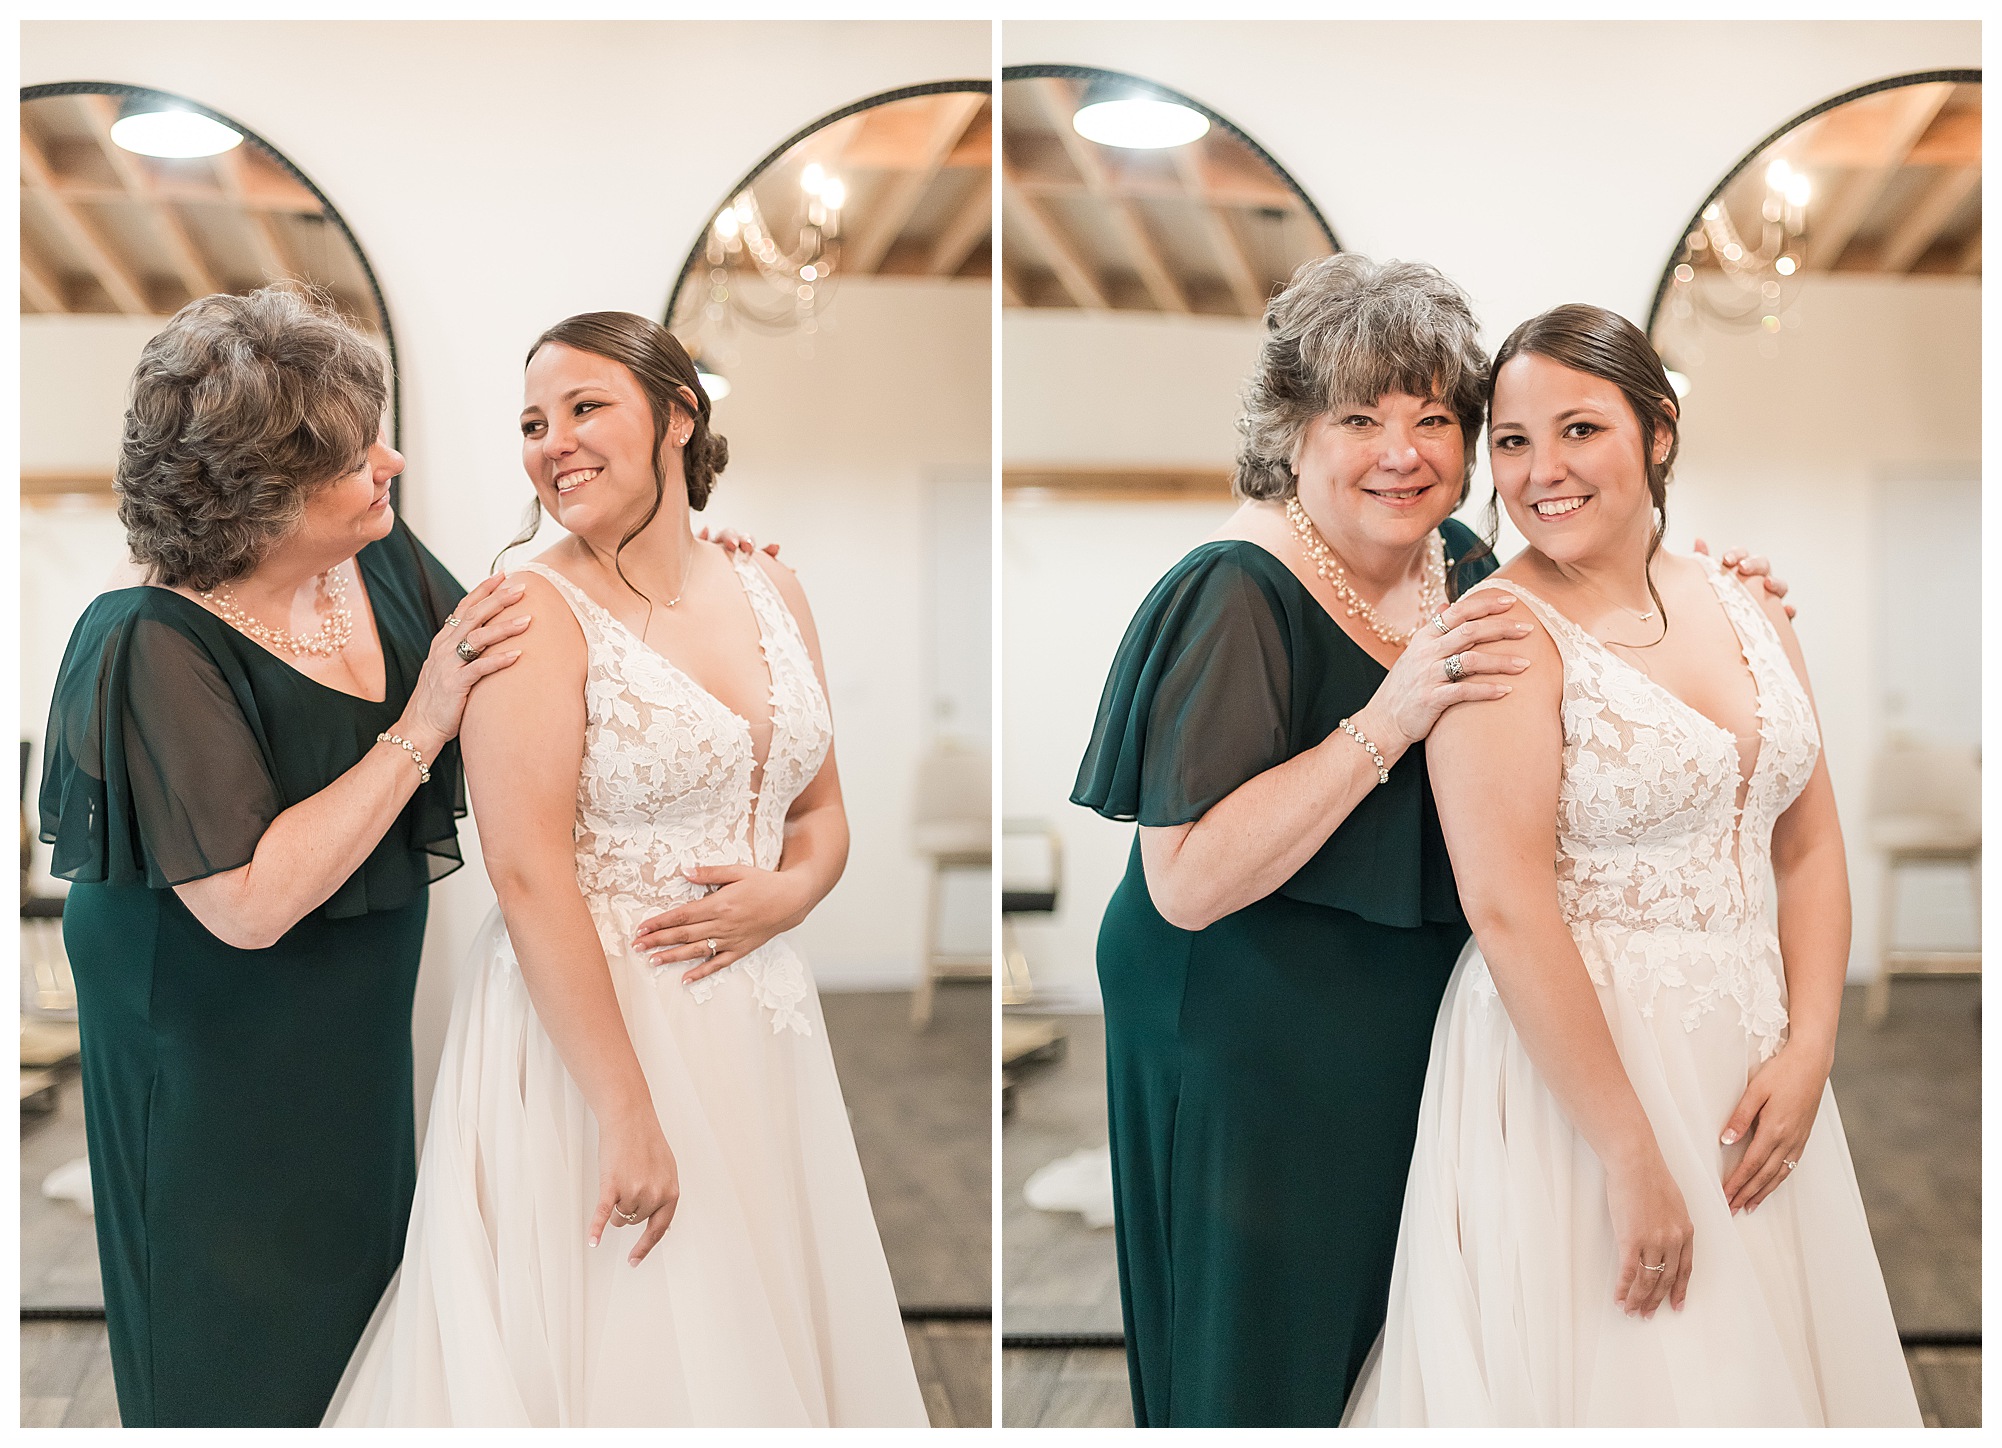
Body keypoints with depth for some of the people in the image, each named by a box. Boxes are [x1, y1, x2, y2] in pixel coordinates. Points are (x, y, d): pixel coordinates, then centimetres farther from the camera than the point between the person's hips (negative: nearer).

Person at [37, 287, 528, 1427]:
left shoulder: (378, 554, -10)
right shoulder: (152, 648, -28)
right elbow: (249, 905, -32)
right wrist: (418, 730, -31)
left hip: (360, 1026, 6)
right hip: (214, 1063, -6)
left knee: (354, 1292, 25)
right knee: (240, 1353, 15)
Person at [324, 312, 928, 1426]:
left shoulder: (772, 592, 8)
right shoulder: (536, 612, -11)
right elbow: (530, 876, -18)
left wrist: (787, 893, -8)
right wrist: (628, 1113, -21)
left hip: (760, 1020, 6)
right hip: (592, 1022, -6)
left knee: (762, 1347, 15)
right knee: (626, 1354, 5)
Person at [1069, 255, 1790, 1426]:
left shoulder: (1458, 562, 0)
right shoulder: (1238, 594, -22)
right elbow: (1186, 884, -28)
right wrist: (1390, 719, -32)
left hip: (1417, 1023, 7)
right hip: (1250, 1048, -7)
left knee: (1396, 1334, 21)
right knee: (1271, 1350, 9)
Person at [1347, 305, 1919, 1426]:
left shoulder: (1747, 610, 7)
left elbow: (1811, 851, 8)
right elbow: (1509, 909, -21)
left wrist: (1808, 1050, -6)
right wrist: (1632, 1156, -20)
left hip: (1752, 1058, 7)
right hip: (1575, 1058, -6)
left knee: (1768, 1361, 17)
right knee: (1621, 1371, 4)